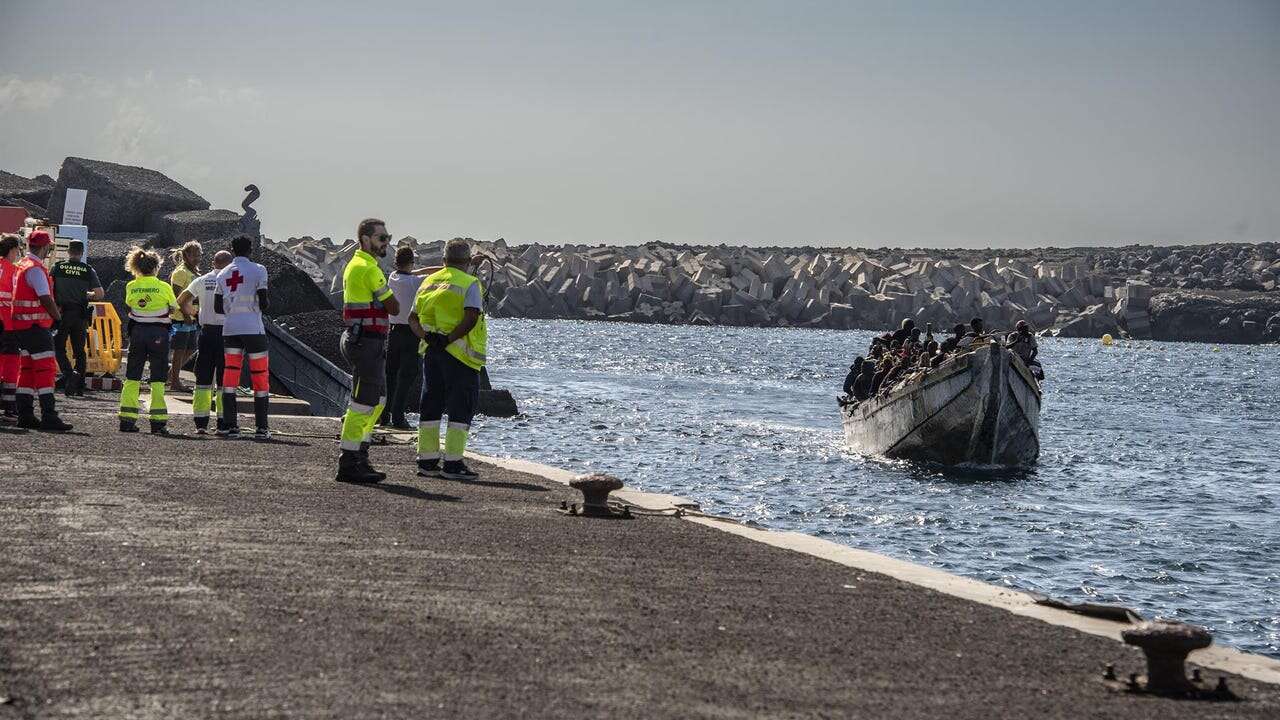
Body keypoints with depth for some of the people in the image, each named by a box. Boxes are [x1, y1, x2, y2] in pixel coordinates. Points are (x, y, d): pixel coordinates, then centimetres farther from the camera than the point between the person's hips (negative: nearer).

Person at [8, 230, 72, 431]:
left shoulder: (20, 266, 15)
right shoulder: (35, 269, -15)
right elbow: (46, 299, -19)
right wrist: (58, 317, -5)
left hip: (21, 324, 10)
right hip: (36, 325, -10)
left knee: (27, 369, 12)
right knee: (46, 368, -10)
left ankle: (25, 415, 13)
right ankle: (49, 417, -14)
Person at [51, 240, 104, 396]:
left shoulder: (57, 268, -3)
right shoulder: (88, 270, -1)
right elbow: (100, 294, -4)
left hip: (61, 313, -2)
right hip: (81, 315, 2)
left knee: (58, 348, 7)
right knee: (79, 349, 12)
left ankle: (69, 373, -17)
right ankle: (79, 386, 9)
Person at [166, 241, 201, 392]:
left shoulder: (195, 272, 15)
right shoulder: (180, 272, -12)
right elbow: (176, 296, -18)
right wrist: (185, 314, -22)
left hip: (192, 318, 9)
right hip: (181, 318, -9)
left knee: (191, 350, 12)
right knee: (180, 350, -3)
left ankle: (171, 372, 27)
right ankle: (175, 382, 4)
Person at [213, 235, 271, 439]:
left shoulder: (223, 274, 10)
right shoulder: (257, 270, -3)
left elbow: (217, 307, 11)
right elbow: (263, 304, -8)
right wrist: (267, 306, 14)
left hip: (230, 329, 4)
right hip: (253, 329, -4)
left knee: (230, 378, 7)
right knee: (260, 377, 3)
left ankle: (230, 425, 2)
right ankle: (261, 428, 2)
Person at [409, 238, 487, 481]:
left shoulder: (428, 283, 14)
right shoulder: (470, 284, -7)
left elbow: (413, 318, 11)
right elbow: (471, 317, -21)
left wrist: (427, 336, -3)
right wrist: (449, 339, -17)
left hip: (432, 352, 6)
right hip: (460, 356, -6)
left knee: (431, 406, 12)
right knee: (461, 408, -2)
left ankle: (427, 461, 14)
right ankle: (452, 464, -5)